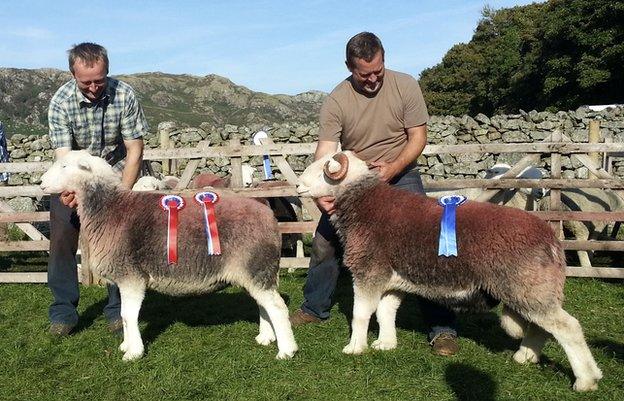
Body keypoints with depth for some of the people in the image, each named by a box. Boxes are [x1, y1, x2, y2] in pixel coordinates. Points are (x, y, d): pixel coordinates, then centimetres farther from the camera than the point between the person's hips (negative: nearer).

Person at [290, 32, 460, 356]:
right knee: (324, 242, 4)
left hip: (400, 177, -2)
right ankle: (315, 308, 27)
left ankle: (442, 327, 0)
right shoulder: (336, 101, -12)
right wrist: (320, 191, -36)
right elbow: (325, 151, -18)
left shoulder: (405, 86, -12)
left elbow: (418, 137, -10)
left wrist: (392, 168, -28)